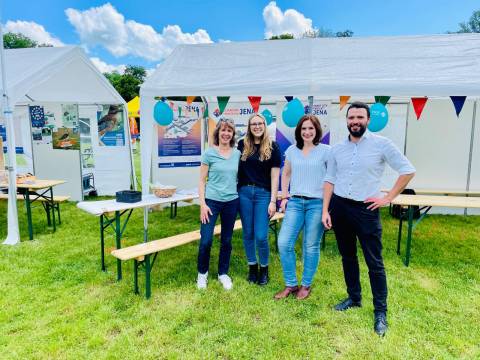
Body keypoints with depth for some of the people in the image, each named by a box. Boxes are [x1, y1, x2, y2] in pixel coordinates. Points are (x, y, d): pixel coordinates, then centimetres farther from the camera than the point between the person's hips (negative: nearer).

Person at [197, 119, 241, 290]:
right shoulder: (209, 153, -3)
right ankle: (202, 273, 22)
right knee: (206, 240, -3)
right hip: (211, 201, -3)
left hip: (232, 201, 3)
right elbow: (202, 181, -3)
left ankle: (223, 273, 30)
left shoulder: (237, 153, 5)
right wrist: (202, 204, -10)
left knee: (226, 240, 12)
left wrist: (241, 195, 7)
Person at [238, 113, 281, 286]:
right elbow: (236, 168, 12)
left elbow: (275, 175, -2)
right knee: (248, 234, 10)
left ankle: (264, 269, 22)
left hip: (263, 194, -2)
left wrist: (273, 201, -7)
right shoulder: (242, 145, 5)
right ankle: (252, 267, 30)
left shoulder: (272, 147, -1)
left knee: (261, 237, -3)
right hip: (244, 193, 3)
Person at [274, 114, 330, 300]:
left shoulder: (326, 150, -2)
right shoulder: (292, 150, 9)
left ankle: (306, 285, 24)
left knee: (311, 246, 5)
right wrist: (284, 197, 11)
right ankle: (290, 285, 17)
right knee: (284, 243, -1)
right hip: (295, 202, 4)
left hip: (317, 203, -3)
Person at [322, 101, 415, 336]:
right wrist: (325, 211, 2)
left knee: (374, 262, 1)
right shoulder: (337, 149, 6)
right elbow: (330, 180, 8)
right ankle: (354, 298, 33)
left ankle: (380, 312, 15)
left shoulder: (381, 144, -6)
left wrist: (388, 198, -6)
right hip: (339, 207, 4)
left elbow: (408, 170, -3)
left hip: (366, 209, -4)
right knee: (348, 257, 15)